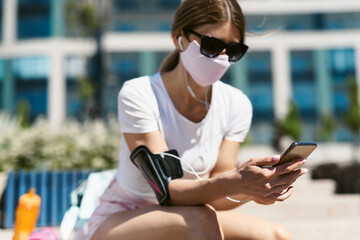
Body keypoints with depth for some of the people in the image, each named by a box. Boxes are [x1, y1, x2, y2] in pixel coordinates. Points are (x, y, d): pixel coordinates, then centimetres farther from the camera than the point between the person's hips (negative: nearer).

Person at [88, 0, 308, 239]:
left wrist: (249, 189, -33)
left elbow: (215, 193, -10)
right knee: (200, 219, -34)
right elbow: (165, 190, -28)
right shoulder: (138, 95, -21)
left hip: (182, 221, 5)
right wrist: (233, 182, -44)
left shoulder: (236, 105, -8)